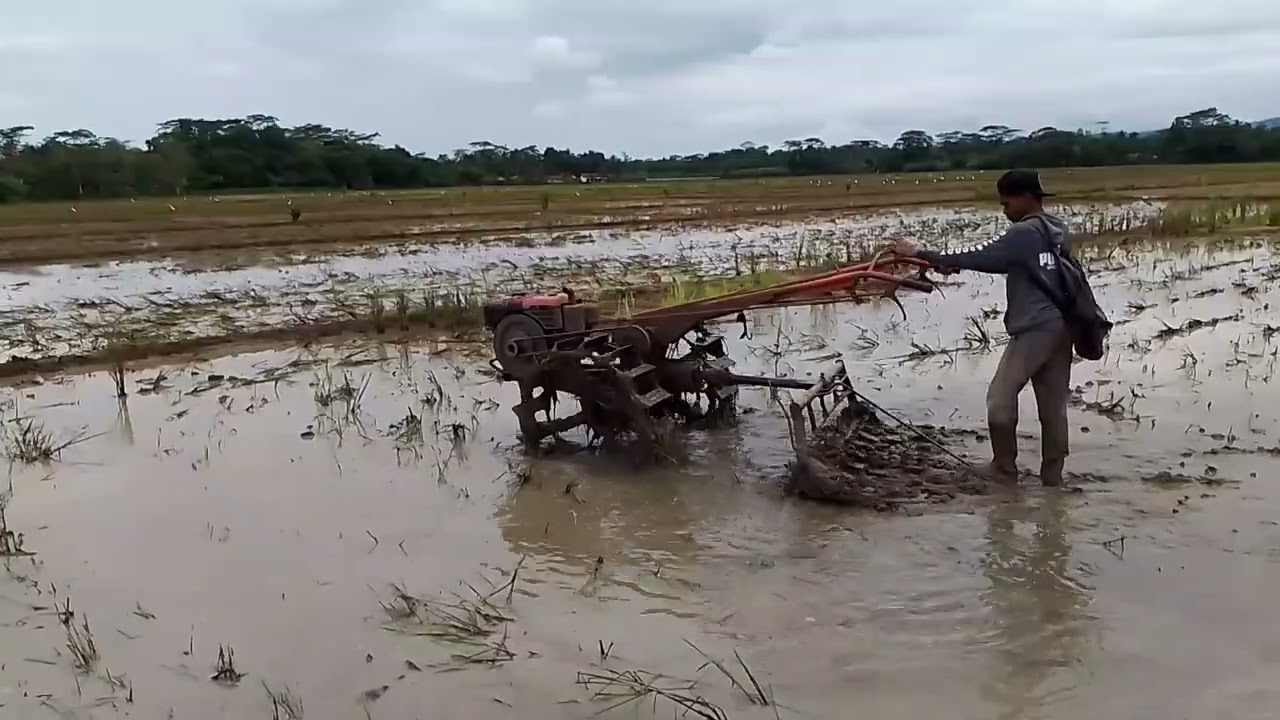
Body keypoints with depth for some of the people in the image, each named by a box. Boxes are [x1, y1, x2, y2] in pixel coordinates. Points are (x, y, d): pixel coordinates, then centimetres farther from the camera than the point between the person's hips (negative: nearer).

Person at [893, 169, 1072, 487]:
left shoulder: (1024, 233, -13)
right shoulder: (1059, 232, 14)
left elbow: (980, 255, -14)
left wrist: (922, 254, -9)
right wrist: (956, 263, 15)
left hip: (1034, 329, -9)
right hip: (1062, 326, 9)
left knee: (1001, 398, 0)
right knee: (1053, 403, 11)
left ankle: (1005, 470, 7)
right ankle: (1052, 473, 16)